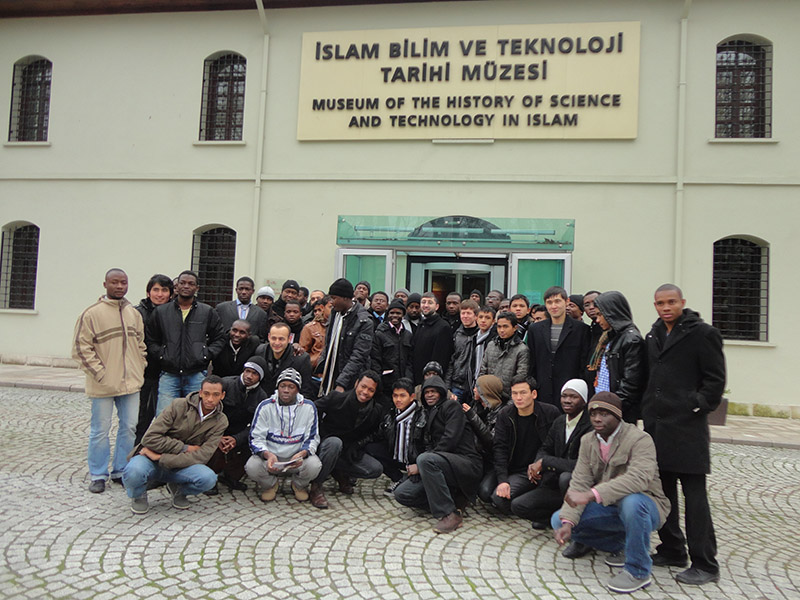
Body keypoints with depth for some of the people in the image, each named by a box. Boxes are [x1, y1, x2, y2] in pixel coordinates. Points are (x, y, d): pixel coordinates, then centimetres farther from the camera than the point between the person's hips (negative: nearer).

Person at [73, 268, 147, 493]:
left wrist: (140, 369, 8)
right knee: (100, 430, 5)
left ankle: (120, 471, 24)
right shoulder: (92, 313, -6)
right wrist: (99, 373, -13)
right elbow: (81, 347, -8)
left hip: (131, 382, 5)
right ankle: (98, 476, 18)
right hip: (103, 385, -5)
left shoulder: (134, 313, 11)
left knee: (130, 427, 10)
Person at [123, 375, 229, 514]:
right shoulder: (179, 405, -9)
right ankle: (139, 494, 3)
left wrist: (162, 458, -20)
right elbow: (150, 438, -14)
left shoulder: (220, 421, -3)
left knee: (208, 478, -29)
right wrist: (185, 448, -14)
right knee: (134, 472, -36)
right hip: (151, 457, -1)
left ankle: (177, 489, 6)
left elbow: (203, 455, -14)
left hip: (179, 465, 2)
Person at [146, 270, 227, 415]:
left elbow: (220, 338, 12)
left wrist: (206, 355, 0)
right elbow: (151, 340, 17)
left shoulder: (208, 312, 8)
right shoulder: (160, 312, 11)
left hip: (197, 375, 0)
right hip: (169, 374, 1)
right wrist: (161, 354, 2)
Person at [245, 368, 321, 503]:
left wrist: (302, 454, -21)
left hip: (298, 457, 0)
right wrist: (268, 455, -26)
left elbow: (313, 437, 1)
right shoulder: (265, 406, -4)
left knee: (313, 465, -31)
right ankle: (270, 485, 8)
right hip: (270, 456, 0)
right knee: (252, 467, -30)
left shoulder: (308, 407, -2)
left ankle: (299, 485, 8)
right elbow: (256, 438, -5)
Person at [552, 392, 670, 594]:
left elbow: (639, 477, -38)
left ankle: (638, 571, -16)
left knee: (632, 502, -40)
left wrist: (591, 494, -45)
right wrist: (568, 521, -24)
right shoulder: (587, 441, 1)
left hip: (643, 506, -5)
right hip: (609, 508, 6)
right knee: (559, 520, -11)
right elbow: (579, 483, -8)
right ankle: (619, 545, 10)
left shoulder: (639, 439, -19)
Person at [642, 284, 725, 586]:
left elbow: (715, 379, -6)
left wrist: (697, 406, -10)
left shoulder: (702, 333, -5)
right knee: (662, 491, 14)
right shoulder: (653, 336, 14)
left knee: (694, 496, -2)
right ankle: (672, 550, 27)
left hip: (687, 426, -7)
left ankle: (705, 565, 9)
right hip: (656, 424, 7)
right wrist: (648, 410, 13)